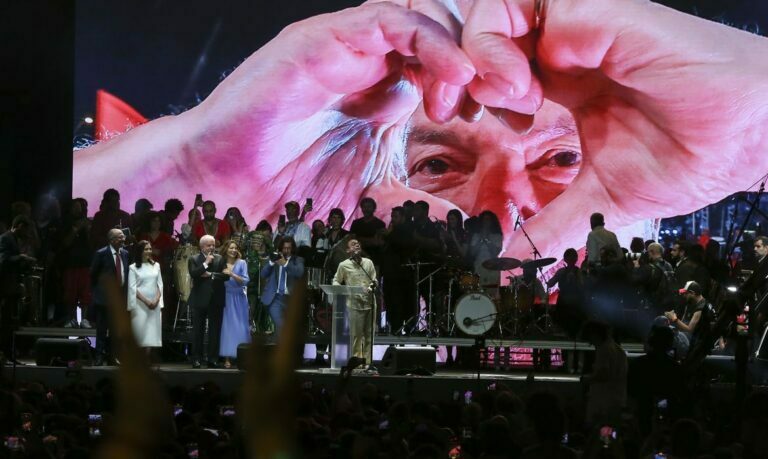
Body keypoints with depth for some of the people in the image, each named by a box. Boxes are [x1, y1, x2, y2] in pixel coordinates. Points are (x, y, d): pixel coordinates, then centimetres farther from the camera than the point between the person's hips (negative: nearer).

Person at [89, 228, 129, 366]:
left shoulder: (125, 254, 8)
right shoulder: (101, 254, -7)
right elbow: (93, 275, 1)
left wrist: (125, 291, 9)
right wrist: (96, 291, 2)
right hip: (104, 297, -5)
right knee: (102, 329, -3)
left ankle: (111, 357, 15)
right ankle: (99, 356, 1)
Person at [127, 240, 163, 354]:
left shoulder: (156, 265, 12)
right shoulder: (133, 268, 1)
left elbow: (159, 285, 10)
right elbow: (132, 287, -5)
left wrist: (156, 299, -6)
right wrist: (146, 301, -12)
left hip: (154, 304, 3)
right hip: (140, 303, -3)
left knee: (151, 332, -1)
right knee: (139, 331, -6)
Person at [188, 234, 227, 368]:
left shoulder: (220, 259, 7)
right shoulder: (193, 260, 2)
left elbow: (225, 275, -5)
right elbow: (193, 273, -15)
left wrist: (210, 275, -13)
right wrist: (206, 263, -15)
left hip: (216, 300, 2)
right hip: (199, 300, -2)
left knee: (215, 331, 3)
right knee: (198, 331, 1)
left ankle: (212, 358, 9)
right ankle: (196, 358, 5)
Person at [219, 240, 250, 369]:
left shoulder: (241, 263, 4)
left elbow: (245, 281, -7)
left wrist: (232, 274, -17)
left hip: (239, 299, 0)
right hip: (226, 299, 0)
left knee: (241, 328, 1)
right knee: (226, 327, -3)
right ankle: (227, 358, -3)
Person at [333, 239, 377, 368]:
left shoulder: (368, 263, 11)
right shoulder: (344, 265, 3)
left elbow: (374, 280, 15)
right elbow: (336, 280, 12)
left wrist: (373, 285, -7)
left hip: (370, 302, 3)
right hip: (354, 304, -3)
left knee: (369, 334, 5)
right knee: (356, 335, -5)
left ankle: (367, 361, 12)